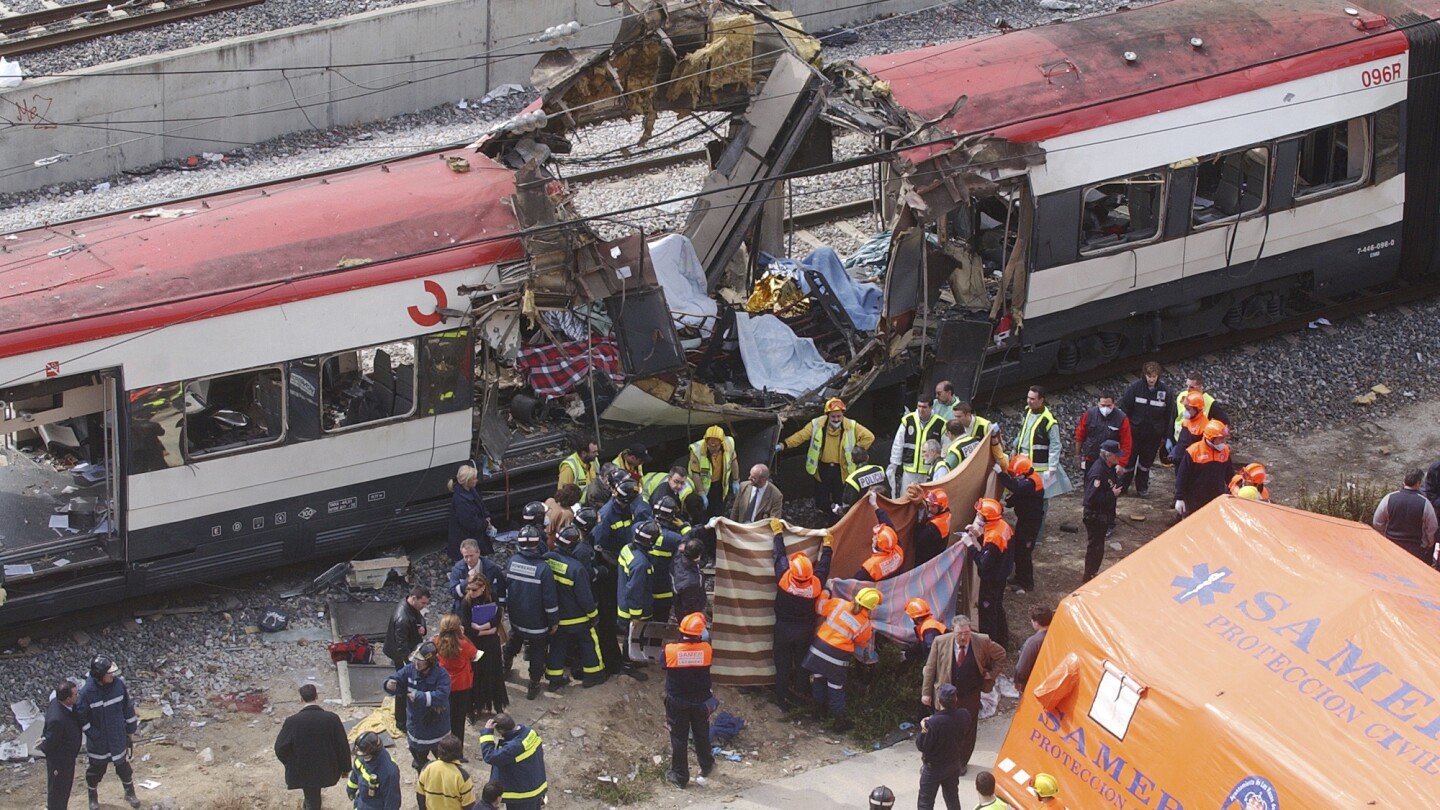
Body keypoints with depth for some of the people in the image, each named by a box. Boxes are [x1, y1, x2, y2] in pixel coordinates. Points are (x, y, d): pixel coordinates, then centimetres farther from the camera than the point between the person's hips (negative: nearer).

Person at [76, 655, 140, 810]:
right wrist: (92, 734, -16)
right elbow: (80, 716, -17)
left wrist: (131, 727, 6)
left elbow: (127, 707, -2)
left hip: (118, 737, 3)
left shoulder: (118, 684, -15)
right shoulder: (87, 692, -26)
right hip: (98, 740, -3)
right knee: (96, 768, 17)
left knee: (123, 766, 20)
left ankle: (130, 793, 42)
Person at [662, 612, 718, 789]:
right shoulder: (705, 649, -16)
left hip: (677, 702, -2)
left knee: (679, 738, 10)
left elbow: (665, 667, -4)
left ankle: (680, 776, 17)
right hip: (701, 700, 2)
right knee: (701, 735, 22)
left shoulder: (670, 650, -19)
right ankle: (706, 766, 41)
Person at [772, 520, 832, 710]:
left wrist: (778, 532, 1)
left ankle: (783, 701, 22)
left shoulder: (784, 579, -28)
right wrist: (827, 546, 12)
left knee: (782, 666, 13)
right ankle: (800, 695, 35)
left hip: (783, 628, -1)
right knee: (802, 664, 20)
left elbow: (780, 555, -13)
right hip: (805, 630, 1)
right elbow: (824, 565, -5)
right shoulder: (816, 584, -24)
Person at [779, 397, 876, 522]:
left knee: (839, 496, 11)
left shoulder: (851, 426, -11)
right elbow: (801, 436, -11)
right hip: (822, 468, 0)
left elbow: (869, 437, -4)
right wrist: (783, 445, -22)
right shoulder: (817, 425, -12)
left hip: (841, 468, 0)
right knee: (822, 497, 9)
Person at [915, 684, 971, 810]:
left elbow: (922, 746, -24)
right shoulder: (964, 716, -17)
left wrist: (923, 729, -11)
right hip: (955, 763, 5)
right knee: (952, 795, 26)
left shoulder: (933, 723, -35)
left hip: (934, 767, -5)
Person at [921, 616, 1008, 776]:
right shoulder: (941, 642, -13)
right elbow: (930, 668, -4)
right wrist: (926, 692, -3)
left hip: (970, 697, 0)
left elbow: (1001, 655, 6)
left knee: (967, 731, 12)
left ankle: (962, 762, 30)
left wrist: (992, 673, -1)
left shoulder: (982, 642, -13)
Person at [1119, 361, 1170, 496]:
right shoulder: (1135, 387, -13)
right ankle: (1123, 484, 24)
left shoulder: (1165, 390, -9)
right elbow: (1124, 408, -7)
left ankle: (1142, 487, 31)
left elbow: (1168, 414, -1)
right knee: (1129, 459, 7)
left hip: (1153, 434, 1)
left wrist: (1165, 435, 1)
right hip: (1134, 432, -1)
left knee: (1146, 462, 15)